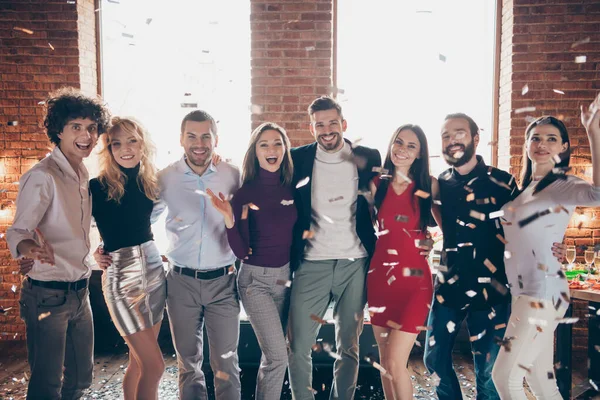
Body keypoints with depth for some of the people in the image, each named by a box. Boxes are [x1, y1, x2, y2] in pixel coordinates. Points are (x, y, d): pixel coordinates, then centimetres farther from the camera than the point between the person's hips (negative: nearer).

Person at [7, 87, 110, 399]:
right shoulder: (43, 176, -15)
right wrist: (28, 247, -43)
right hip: (48, 295, -7)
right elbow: (19, 230, -22)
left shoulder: (84, 175, 8)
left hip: (79, 291, 7)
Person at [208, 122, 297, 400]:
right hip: (256, 280, -5)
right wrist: (230, 220, -30)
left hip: (285, 276, 5)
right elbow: (241, 252, -17)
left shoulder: (291, 188, -1)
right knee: (278, 357, -7)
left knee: (271, 356, 15)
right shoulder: (245, 193, -14)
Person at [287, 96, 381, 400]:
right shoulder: (297, 159, 2)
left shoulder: (369, 158, 3)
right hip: (311, 264, 0)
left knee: (349, 348, 11)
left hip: (355, 264, 0)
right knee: (298, 348, 2)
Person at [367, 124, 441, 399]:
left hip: (414, 278, -3)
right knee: (384, 361, 11)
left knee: (395, 364, -7)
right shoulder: (377, 184, 4)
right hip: (380, 276, 3)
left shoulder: (429, 185, -1)